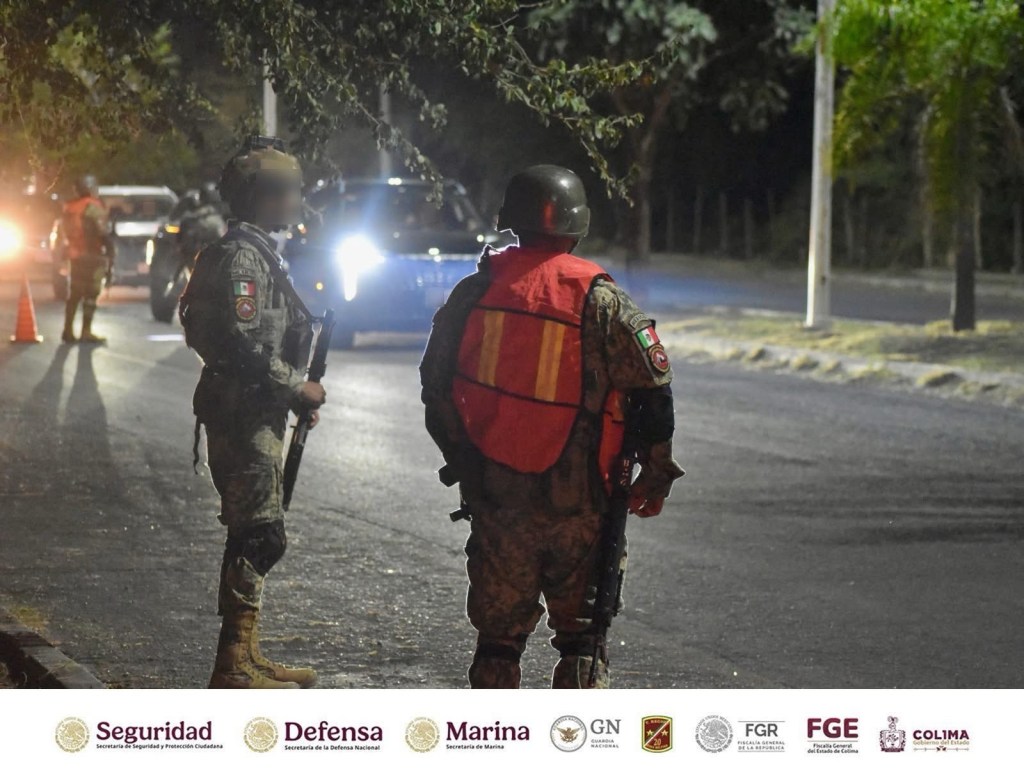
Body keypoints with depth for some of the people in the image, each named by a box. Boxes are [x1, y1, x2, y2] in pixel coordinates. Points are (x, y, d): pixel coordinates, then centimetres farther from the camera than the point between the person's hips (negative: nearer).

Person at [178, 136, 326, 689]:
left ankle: (245, 660, 19)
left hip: (257, 418, 11)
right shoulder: (240, 258, -16)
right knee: (259, 537, -10)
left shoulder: (257, 254, 17)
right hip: (244, 419, -11)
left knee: (255, 539, 13)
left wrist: (296, 391, 14)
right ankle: (234, 667, -9)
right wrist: (299, 389, -13)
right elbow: (245, 346, -23)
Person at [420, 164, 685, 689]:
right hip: (576, 505, -2)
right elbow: (654, 394, -6)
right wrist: (656, 477, 6)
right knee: (581, 630, 10)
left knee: (499, 631, 12)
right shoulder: (603, 302, -7)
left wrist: (463, 460, 20)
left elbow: (435, 385, 9)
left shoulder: (475, 292, 1)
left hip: (493, 497, 2)